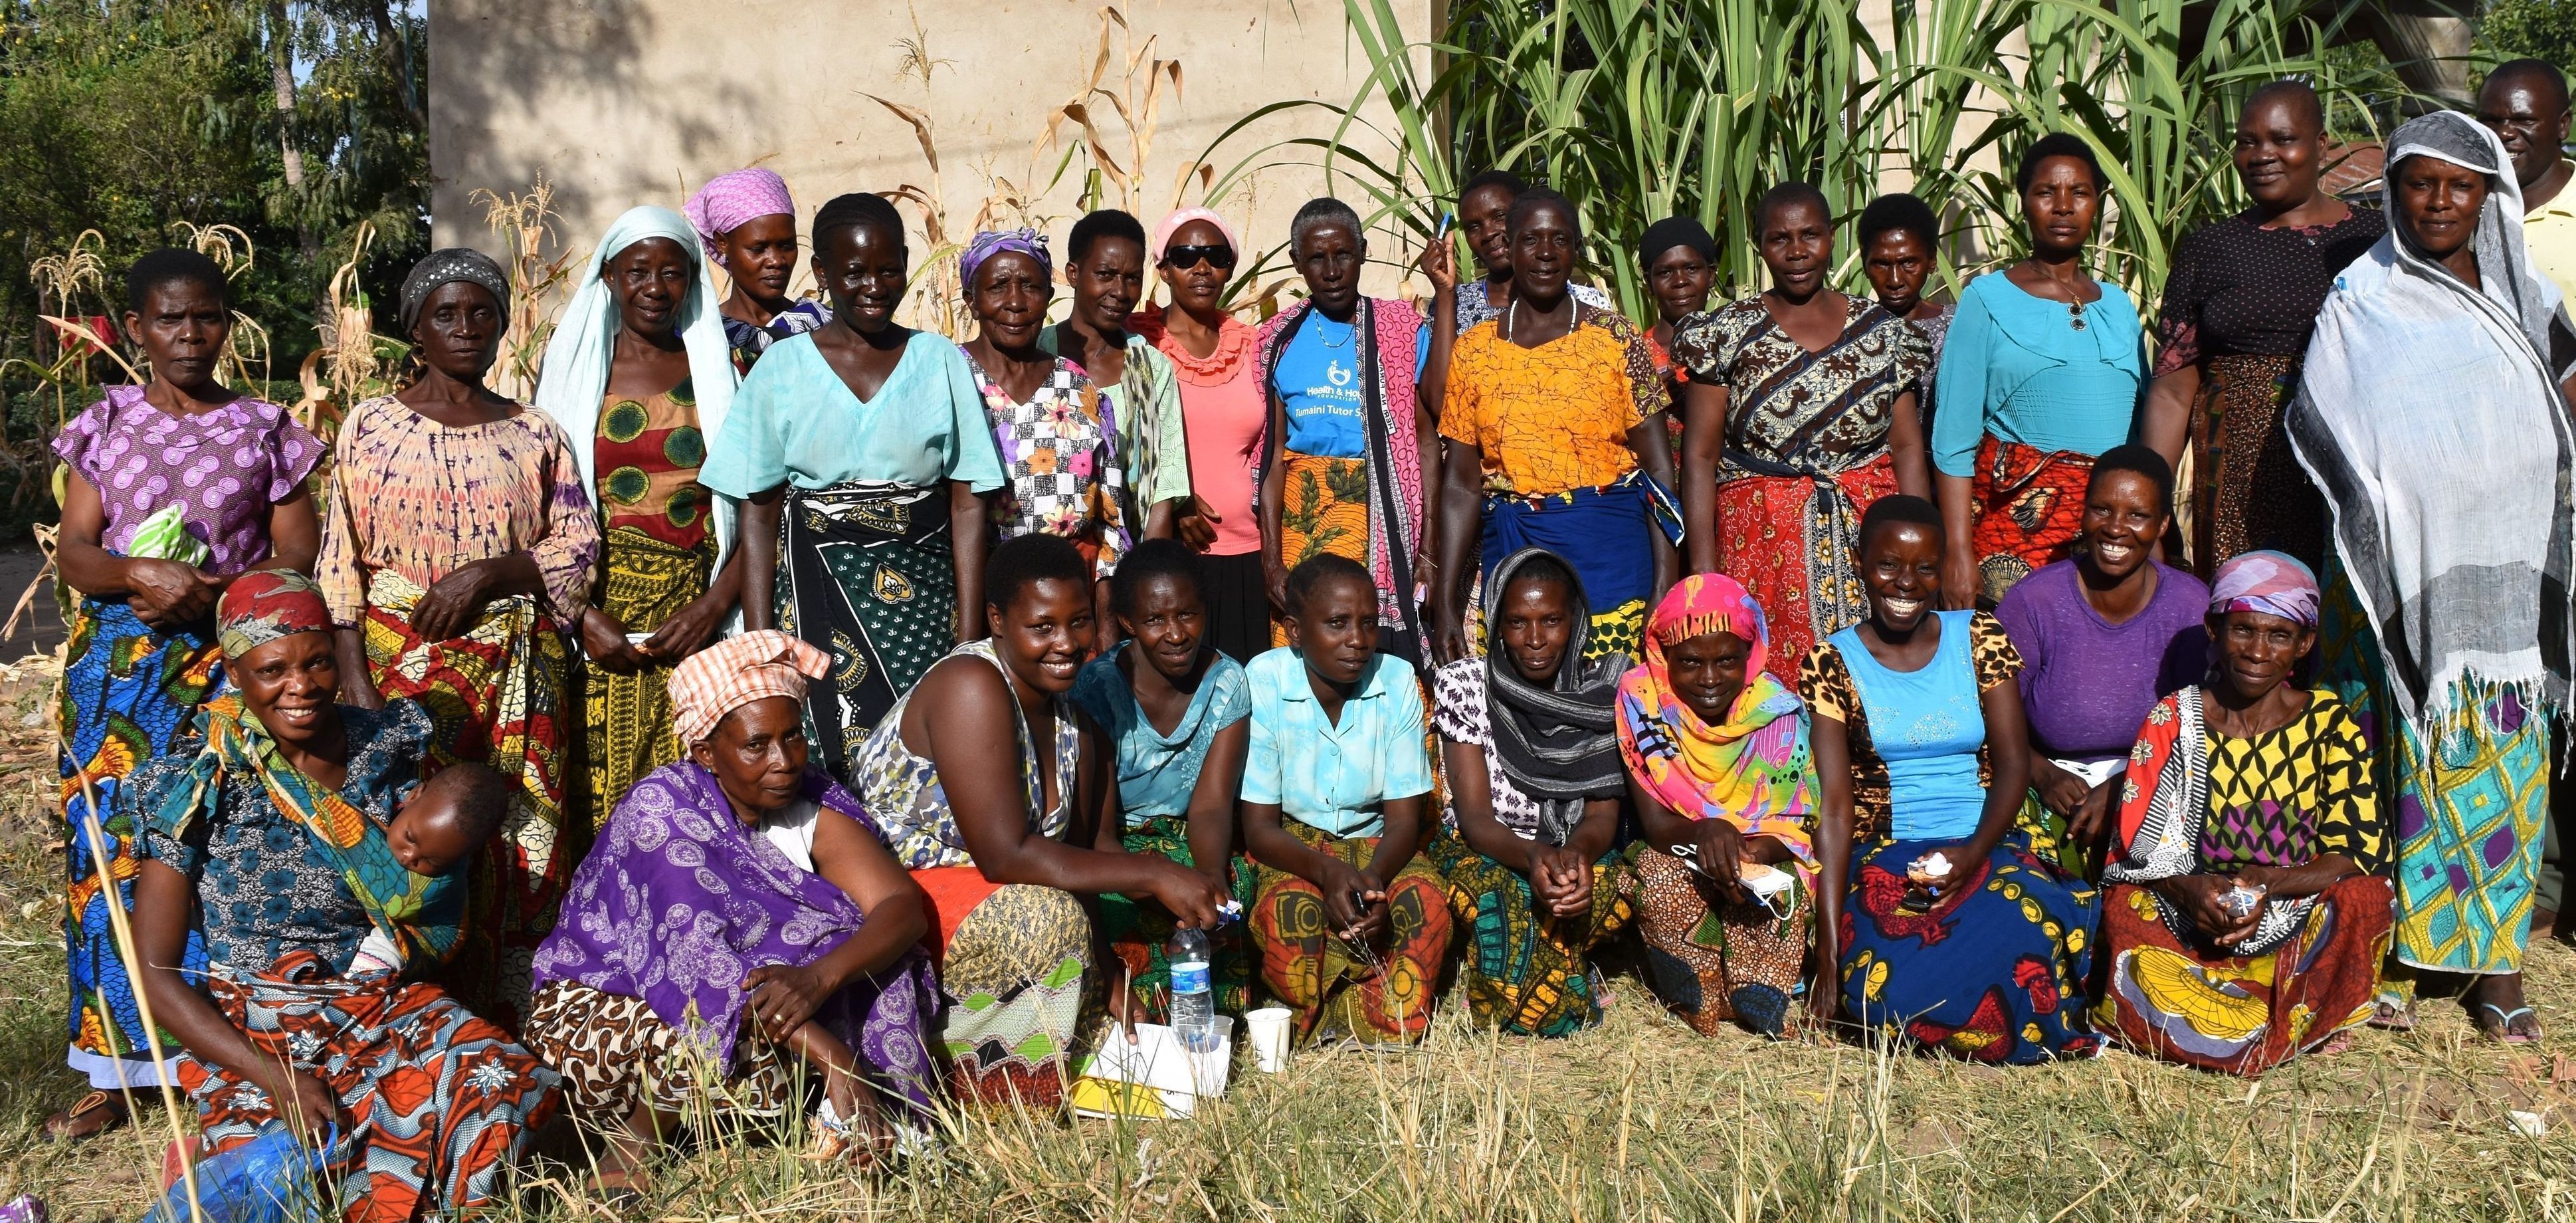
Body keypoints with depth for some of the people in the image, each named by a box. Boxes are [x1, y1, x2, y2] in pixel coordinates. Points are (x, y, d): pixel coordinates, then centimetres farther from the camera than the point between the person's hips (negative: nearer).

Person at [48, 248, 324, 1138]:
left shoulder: (264, 429, 5)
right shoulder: (105, 425, 9)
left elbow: (299, 557, 1)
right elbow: (74, 554, 2)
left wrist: (210, 592, -14)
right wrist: (144, 571, -18)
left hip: (227, 660, -2)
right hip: (118, 664, 2)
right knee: (110, 852, 1)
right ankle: (115, 1069, 10)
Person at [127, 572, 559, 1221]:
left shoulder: (389, 743, 1)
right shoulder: (197, 783, -8)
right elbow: (155, 971, -8)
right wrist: (274, 1077, -19)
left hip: (386, 1008, 3)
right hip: (253, 1036, -3)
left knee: (514, 1088, -24)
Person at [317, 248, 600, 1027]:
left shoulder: (535, 435, 9)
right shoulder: (370, 427, 5)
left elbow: (580, 547, 4)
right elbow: (341, 562, 2)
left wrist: (487, 571, -12)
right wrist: (355, 677, -8)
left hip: (517, 676, 1)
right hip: (402, 665, -1)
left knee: (517, 844, -1)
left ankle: (509, 1028, 9)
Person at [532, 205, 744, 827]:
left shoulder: (722, 373, 8)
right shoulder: (571, 367, 8)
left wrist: (716, 603, -11)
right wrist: (582, 614, -10)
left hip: (695, 620, 0)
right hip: (597, 617, 0)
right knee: (596, 802, -1)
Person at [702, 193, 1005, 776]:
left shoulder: (941, 362, 6)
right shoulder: (782, 368, 5)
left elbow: (967, 506, 3)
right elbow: (758, 514, 4)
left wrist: (971, 638, -4)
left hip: (923, 591, 1)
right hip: (813, 590, 0)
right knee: (820, 775, -5)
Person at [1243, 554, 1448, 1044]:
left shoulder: (1397, 681, -10)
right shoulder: (1263, 683, -16)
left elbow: (1403, 819, -9)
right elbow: (1259, 826, -14)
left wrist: (1375, 877, -33)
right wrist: (1326, 872, -35)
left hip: (1374, 844, 2)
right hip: (1291, 849, -2)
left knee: (1425, 898, -30)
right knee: (1288, 909, -34)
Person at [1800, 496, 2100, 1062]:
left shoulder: (1979, 639, 6)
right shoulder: (1832, 663, 0)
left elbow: (2013, 761, 1)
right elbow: (1834, 805, -7)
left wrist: (1973, 852, -20)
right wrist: (1828, 946, -15)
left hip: (1985, 849, 2)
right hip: (1884, 858, -2)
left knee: (2023, 950, -31)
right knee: (1894, 989, -32)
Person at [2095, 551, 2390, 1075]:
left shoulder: (2330, 725, 0)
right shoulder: (2173, 721, 0)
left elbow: (2359, 854, -6)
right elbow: (2132, 852, -3)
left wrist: (2267, 885, -23)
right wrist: (2187, 889, -24)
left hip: (2300, 927, 1)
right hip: (2188, 926, 0)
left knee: (2364, 899, -28)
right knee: (2122, 906, -29)